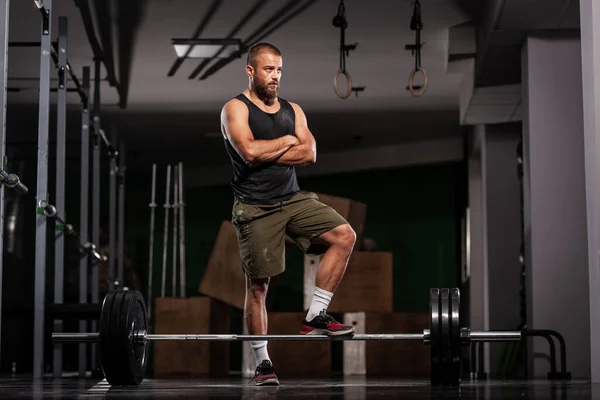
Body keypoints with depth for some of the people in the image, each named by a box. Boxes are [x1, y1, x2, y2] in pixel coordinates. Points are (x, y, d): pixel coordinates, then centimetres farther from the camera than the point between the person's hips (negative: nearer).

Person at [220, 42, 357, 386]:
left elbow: (309, 154, -3)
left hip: (294, 199, 5)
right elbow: (249, 151, -20)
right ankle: (263, 362, 12)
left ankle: (316, 317, -7)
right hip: (256, 209, -5)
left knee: (345, 235, -14)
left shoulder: (293, 110, 12)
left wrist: (267, 153, -11)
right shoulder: (235, 109, -3)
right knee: (258, 285, 0)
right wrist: (287, 141, -6)